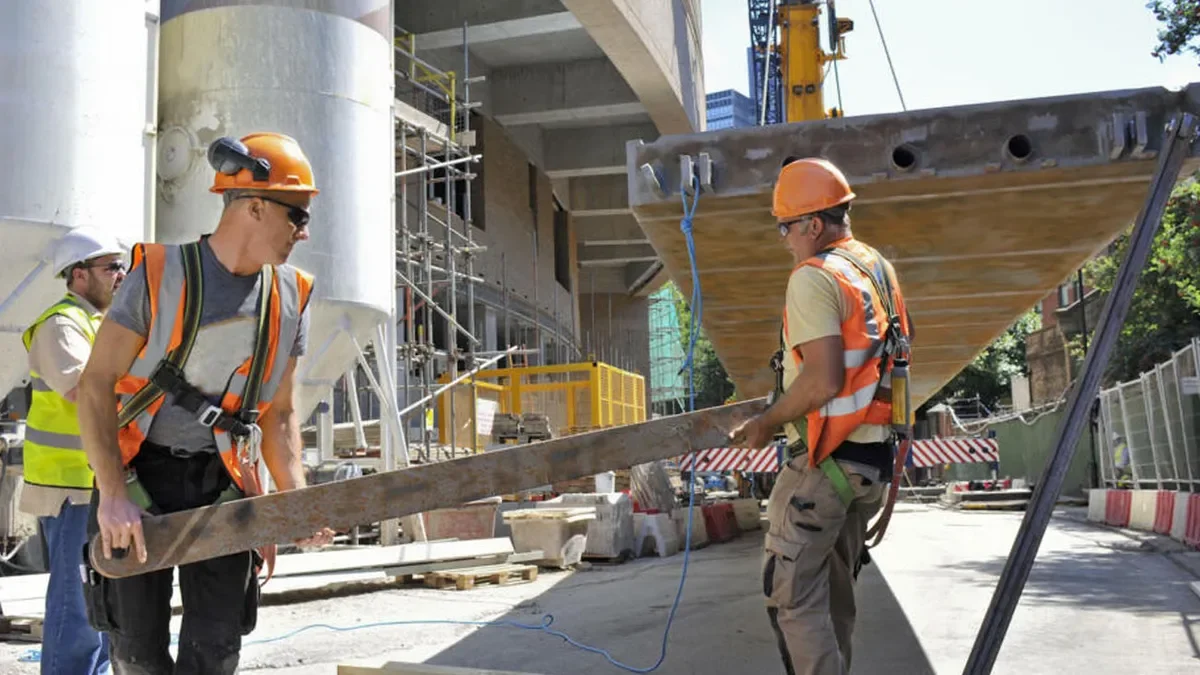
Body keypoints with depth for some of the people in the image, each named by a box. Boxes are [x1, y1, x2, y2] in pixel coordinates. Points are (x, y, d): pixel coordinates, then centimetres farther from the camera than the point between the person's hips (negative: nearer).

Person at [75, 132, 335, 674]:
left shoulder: (290, 297, 2)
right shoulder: (159, 274, -9)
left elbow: (279, 413, 7)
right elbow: (97, 385, -10)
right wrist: (112, 494, -20)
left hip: (223, 486, 3)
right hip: (142, 475, -2)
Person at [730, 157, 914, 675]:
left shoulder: (814, 277, -15)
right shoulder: (879, 269, 13)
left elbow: (823, 380, -24)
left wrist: (767, 424, -10)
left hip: (826, 460, -9)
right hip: (874, 457, 9)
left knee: (793, 595, -5)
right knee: (834, 591, 18)